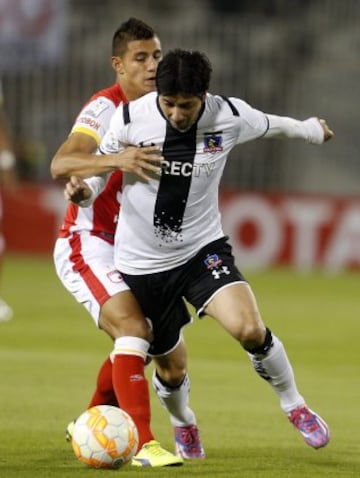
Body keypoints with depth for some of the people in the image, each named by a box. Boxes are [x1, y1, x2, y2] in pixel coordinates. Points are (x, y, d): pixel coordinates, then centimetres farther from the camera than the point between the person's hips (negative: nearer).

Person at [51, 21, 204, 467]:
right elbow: (60, 164, -35)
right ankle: (143, 444, -28)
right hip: (88, 244, -8)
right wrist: (115, 159, -50)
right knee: (133, 326, -29)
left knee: (173, 359, 9)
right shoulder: (105, 108, -18)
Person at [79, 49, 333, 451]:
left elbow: (270, 126, 9)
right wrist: (86, 189, -22)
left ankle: (294, 406, 3)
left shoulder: (230, 116, -13)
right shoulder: (130, 117, -16)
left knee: (249, 330, -24)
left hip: (202, 249, 0)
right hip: (141, 262, 0)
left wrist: (310, 129, 28)